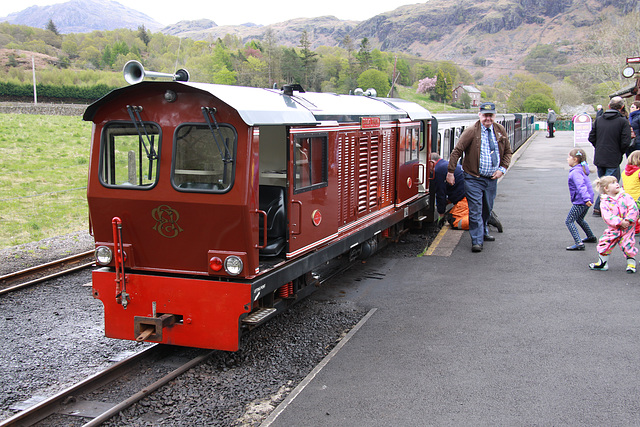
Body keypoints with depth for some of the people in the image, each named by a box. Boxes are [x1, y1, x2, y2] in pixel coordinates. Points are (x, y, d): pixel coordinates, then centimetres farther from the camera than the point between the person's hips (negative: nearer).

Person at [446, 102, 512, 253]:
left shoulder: (500, 131, 5)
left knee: (487, 209, 17)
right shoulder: (471, 131, -10)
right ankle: (477, 241, 1)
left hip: (492, 179, 5)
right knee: (475, 210, -5)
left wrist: (502, 169, 2)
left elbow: (507, 152, 16)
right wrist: (450, 172, -13)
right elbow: (457, 151, -10)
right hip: (474, 179, -5)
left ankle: (483, 232, 39)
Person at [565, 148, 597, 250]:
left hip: (580, 202, -10)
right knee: (579, 219, 30)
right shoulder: (582, 169, 12)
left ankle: (579, 243, -17)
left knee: (569, 221, -8)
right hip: (586, 200, 10)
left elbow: (581, 186, -33)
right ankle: (591, 237, 44)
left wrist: (586, 198, -42)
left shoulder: (575, 172, -20)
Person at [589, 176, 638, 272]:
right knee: (604, 244, -2)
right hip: (613, 229, 0)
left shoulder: (625, 196, -2)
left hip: (627, 228, 0)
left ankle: (631, 263, 18)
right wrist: (620, 222, -25)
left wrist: (628, 220, -19)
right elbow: (607, 216, -16)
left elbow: (633, 209, -7)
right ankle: (603, 263, 17)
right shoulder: (605, 203, -5)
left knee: (628, 245, -4)